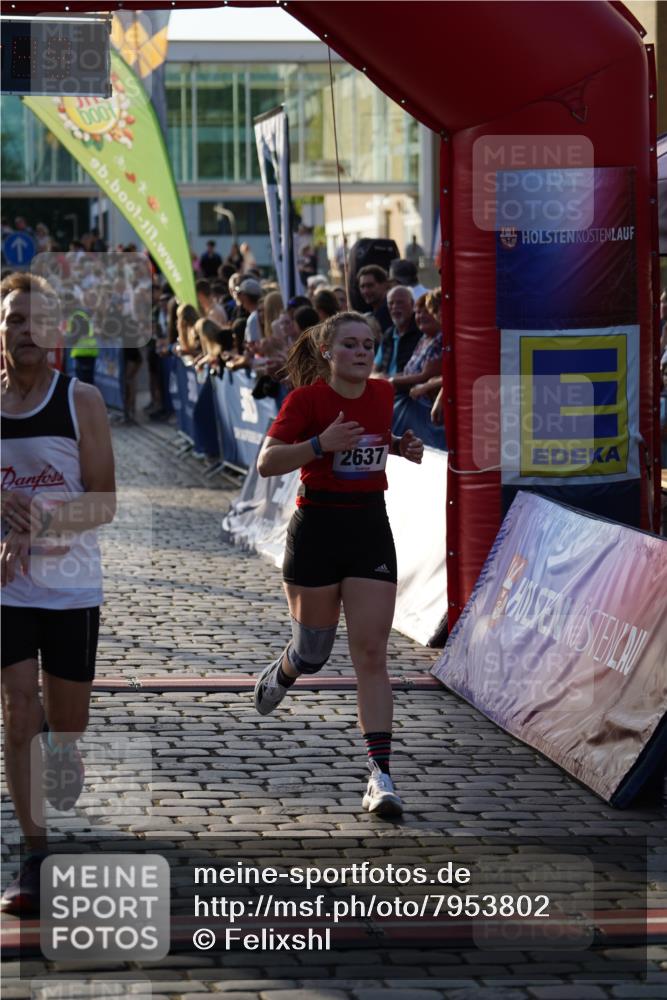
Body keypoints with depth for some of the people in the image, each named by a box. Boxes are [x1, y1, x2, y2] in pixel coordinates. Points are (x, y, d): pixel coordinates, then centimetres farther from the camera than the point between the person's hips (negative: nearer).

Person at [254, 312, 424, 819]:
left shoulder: (384, 394, 4)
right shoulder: (306, 399, -10)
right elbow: (266, 463, -16)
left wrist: (404, 447, 4)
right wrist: (321, 444, -29)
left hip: (371, 529, 3)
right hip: (317, 529, -3)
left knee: (371, 653, -6)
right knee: (313, 653, 10)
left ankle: (381, 774, -10)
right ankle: (281, 674, 49)